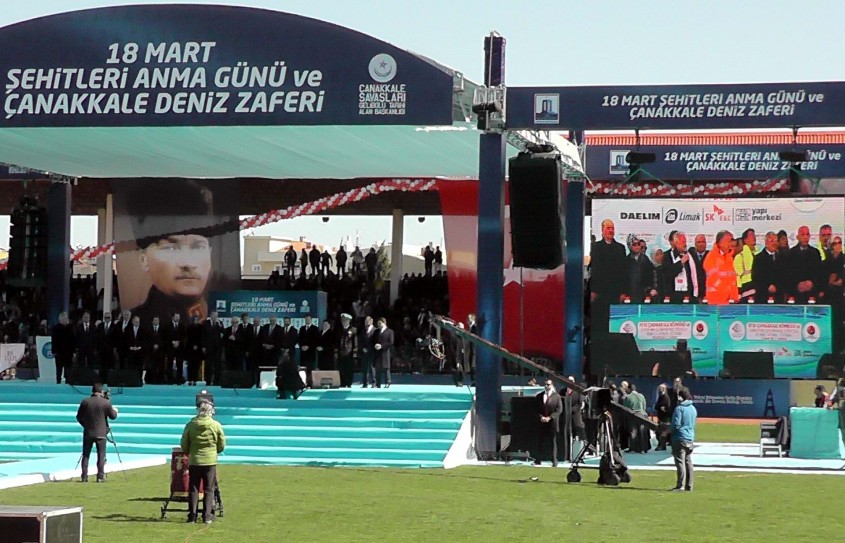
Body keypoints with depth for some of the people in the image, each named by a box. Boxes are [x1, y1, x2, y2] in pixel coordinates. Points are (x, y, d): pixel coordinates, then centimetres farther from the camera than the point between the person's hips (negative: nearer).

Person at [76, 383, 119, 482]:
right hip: (101, 433, -2)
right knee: (101, 456, 3)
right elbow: (113, 416, 0)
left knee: (86, 455, 8)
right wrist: (115, 410, 22)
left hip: (88, 433, 2)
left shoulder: (85, 402, -1)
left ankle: (84, 477, 6)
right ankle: (100, 477, -2)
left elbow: (79, 417, 5)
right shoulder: (106, 402, -8)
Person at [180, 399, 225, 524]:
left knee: (193, 489, 8)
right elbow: (222, 446, 2)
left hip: (194, 461, 1)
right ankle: (207, 516, 2)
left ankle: (192, 515, 5)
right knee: (209, 489, 6)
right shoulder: (216, 425, -6)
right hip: (210, 461, -1)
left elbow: (184, 445, 1)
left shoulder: (190, 425, -4)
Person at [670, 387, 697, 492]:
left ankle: (680, 486, -11)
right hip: (691, 438, 8)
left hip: (680, 438, -8)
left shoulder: (679, 408, -14)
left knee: (680, 462, -7)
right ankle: (689, 486, 14)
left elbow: (676, 424, -17)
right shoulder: (693, 408, 11)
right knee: (688, 461, 12)